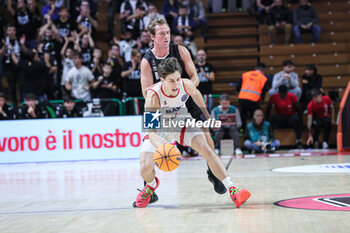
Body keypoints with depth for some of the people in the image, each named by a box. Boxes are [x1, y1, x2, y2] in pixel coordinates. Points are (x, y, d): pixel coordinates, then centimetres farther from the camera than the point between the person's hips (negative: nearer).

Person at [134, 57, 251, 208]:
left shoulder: (187, 85, -26)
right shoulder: (153, 95, -36)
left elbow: (195, 94, 3)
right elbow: (151, 131, -39)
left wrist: (206, 115, 12)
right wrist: (161, 147, -59)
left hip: (182, 123, 2)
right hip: (159, 129, -2)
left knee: (206, 149, -21)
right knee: (145, 169, -17)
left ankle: (232, 190, -20)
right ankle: (151, 184, 22)